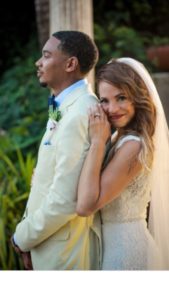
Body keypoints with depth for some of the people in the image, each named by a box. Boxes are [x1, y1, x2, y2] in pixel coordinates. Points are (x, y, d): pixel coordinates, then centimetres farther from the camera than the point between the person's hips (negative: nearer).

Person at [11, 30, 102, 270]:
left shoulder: (78, 116, -23)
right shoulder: (66, 108, 9)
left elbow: (65, 200, -26)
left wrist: (23, 237, -12)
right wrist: (29, 236, 8)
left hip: (64, 250, -9)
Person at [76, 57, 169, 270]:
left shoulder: (134, 145, -22)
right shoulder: (120, 138, 5)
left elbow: (86, 205, -28)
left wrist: (97, 141, -25)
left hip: (124, 247, -9)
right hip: (115, 242, 9)